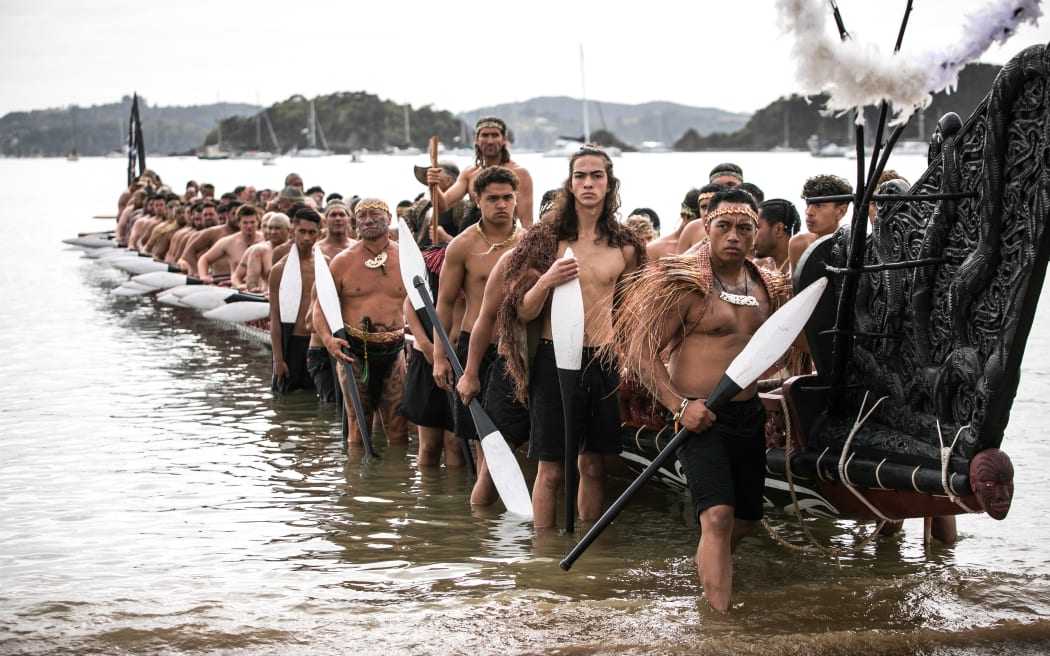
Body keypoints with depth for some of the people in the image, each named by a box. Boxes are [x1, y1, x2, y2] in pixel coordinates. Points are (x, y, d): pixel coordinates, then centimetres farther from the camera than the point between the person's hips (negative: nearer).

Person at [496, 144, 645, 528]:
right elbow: (523, 312, -5)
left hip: (603, 363, 3)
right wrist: (547, 280, -22)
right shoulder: (547, 236, -3)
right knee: (551, 469, -1)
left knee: (593, 465, 8)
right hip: (555, 359, -3)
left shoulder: (624, 246, 5)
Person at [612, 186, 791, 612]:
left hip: (749, 414, 7)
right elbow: (643, 350, -13)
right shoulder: (684, 283, -12)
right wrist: (678, 405, -21)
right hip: (699, 416, -7)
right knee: (718, 517, -21)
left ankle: (706, 567, 47)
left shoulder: (766, 287, 9)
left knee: (746, 519, 18)